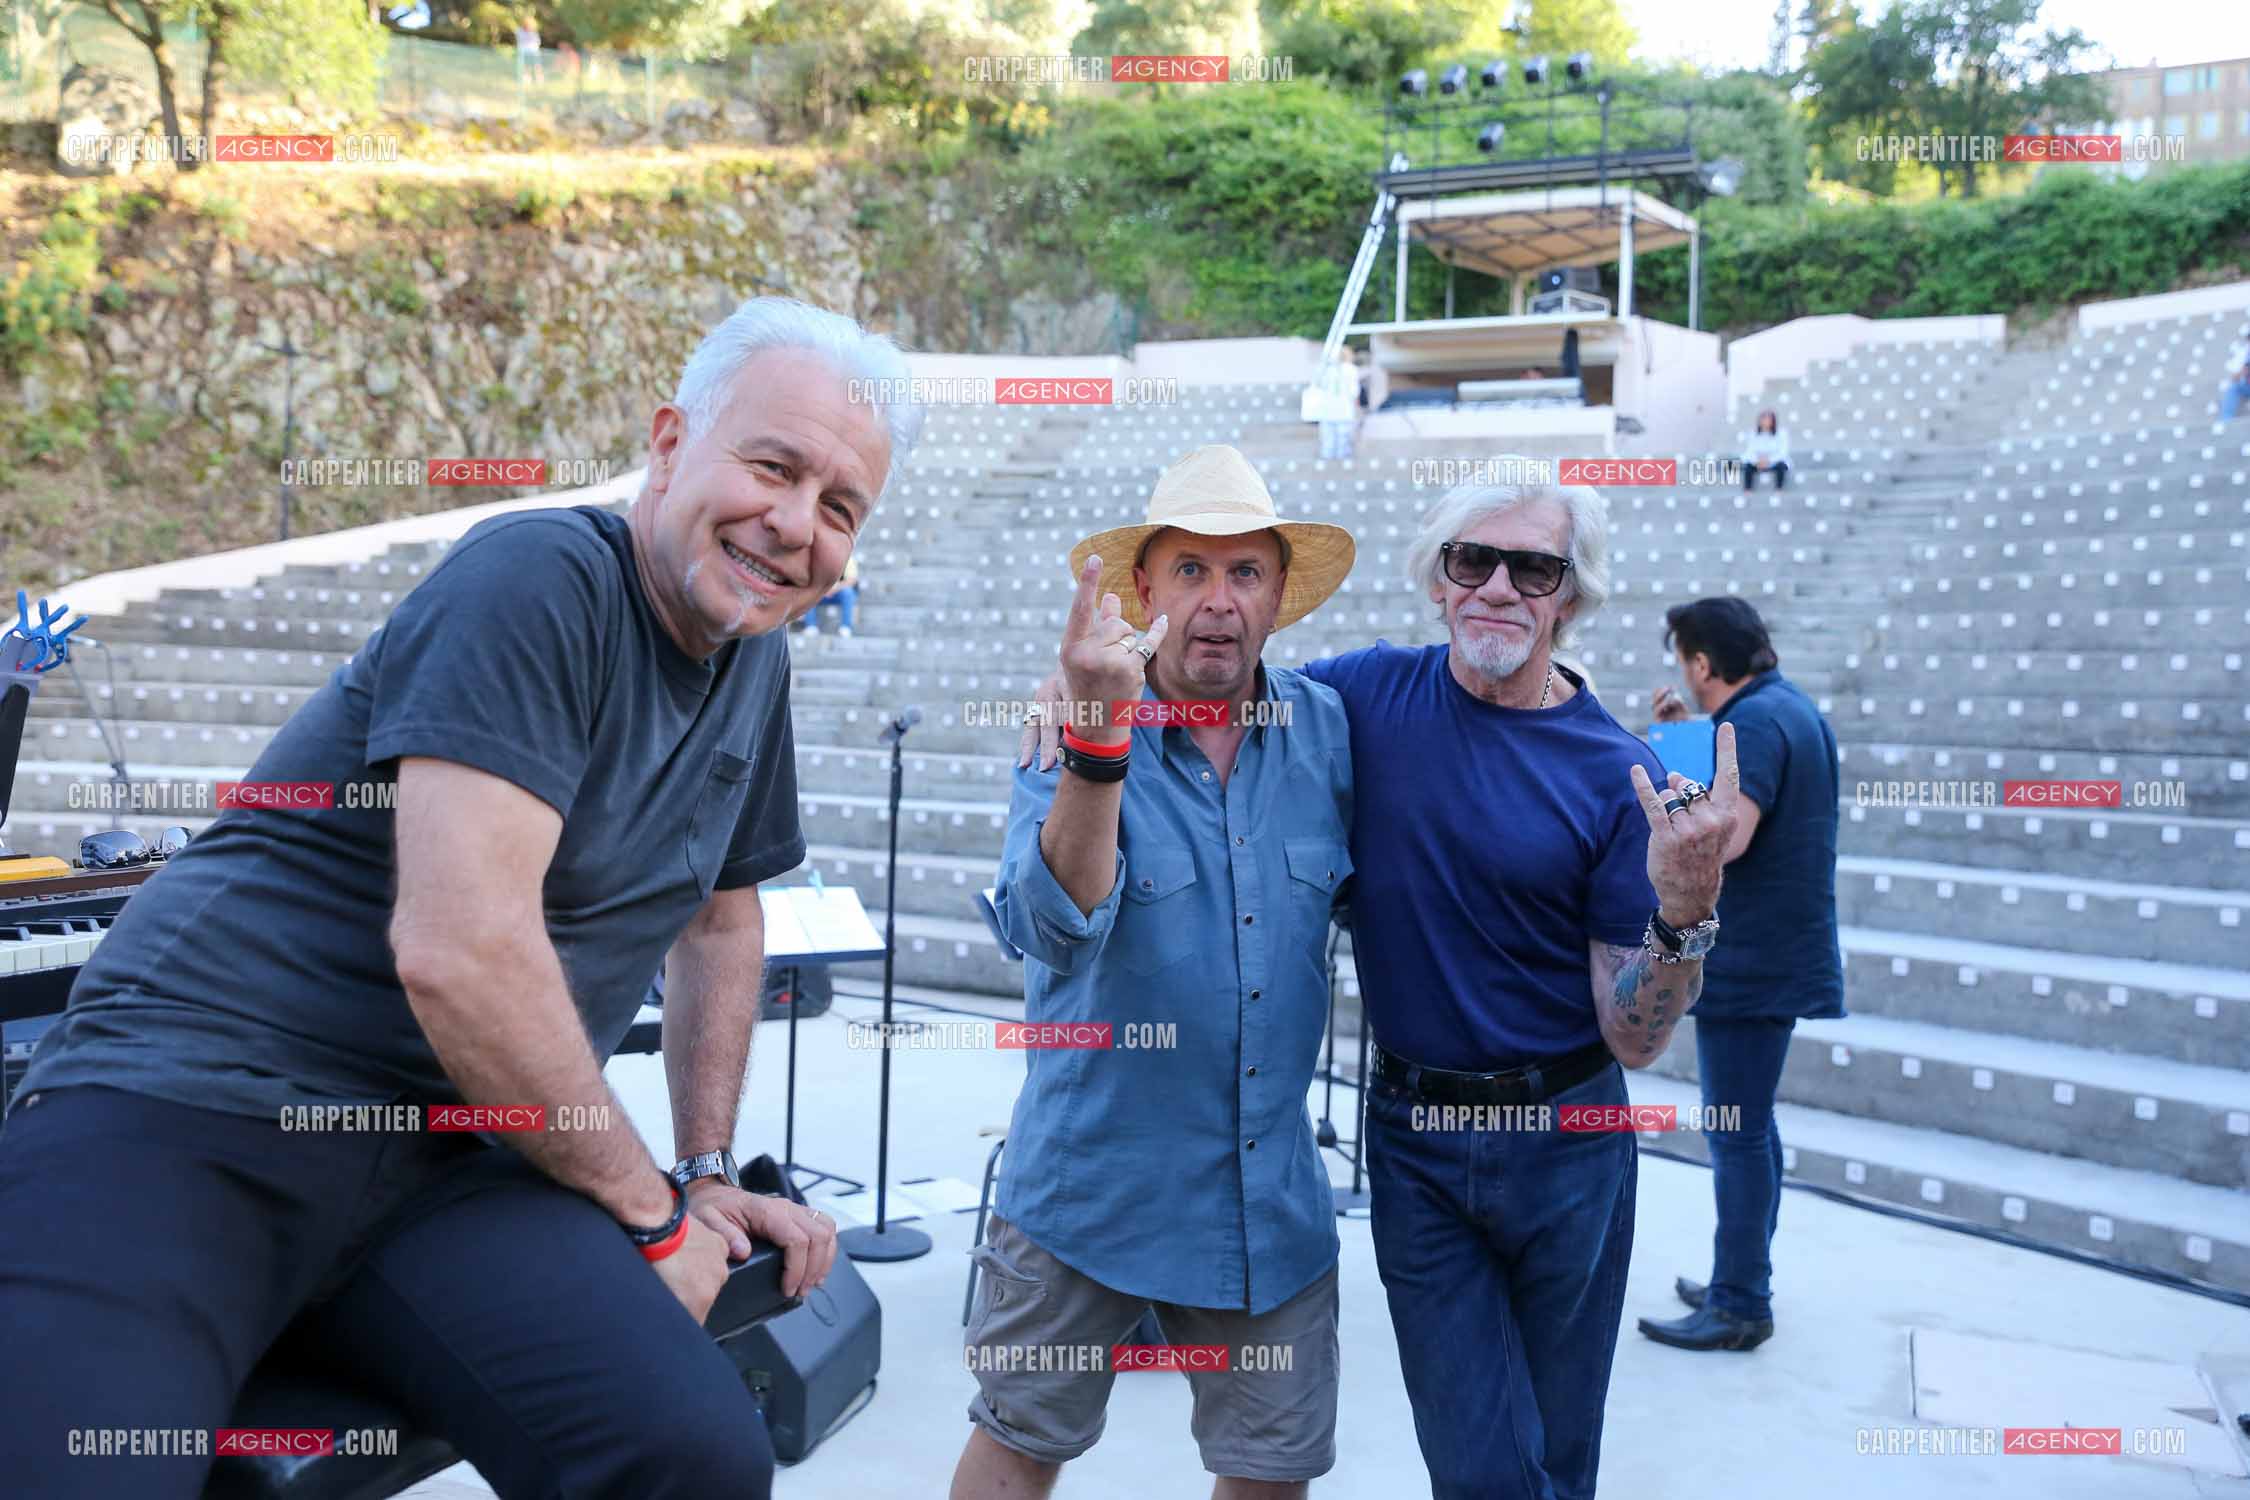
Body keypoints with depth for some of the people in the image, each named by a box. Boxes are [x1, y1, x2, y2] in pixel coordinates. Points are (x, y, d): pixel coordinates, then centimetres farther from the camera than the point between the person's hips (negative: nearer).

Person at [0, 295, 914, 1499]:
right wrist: (649, 1208, -11)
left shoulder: (754, 658, 10)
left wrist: (706, 1171, 18)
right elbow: (458, 949, -23)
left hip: (443, 1154, 7)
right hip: (183, 1110, -6)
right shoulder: (540, 579, -15)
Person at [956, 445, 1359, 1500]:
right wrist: (1100, 735, -41)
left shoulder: (1325, 731, -4)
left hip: (1273, 1195, 3)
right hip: (1091, 1177, -2)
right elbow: (1054, 928, -31)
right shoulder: (1069, 736, -13)